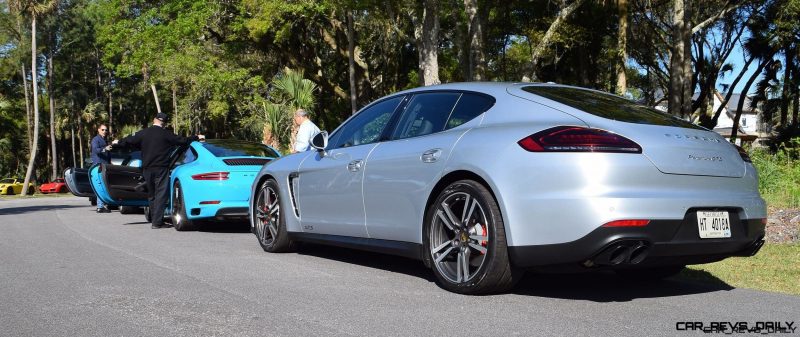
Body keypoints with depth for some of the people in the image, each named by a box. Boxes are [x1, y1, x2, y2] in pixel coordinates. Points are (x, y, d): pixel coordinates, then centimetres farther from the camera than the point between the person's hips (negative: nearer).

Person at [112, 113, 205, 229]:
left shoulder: (143, 133, 4)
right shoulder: (166, 134, -6)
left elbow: (129, 141, 11)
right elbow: (182, 141, -2)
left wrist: (118, 142, 31)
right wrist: (197, 137, 12)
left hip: (147, 169, 4)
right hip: (161, 168, -4)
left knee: (151, 195, 16)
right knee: (161, 194, -4)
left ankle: (154, 220, 20)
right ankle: (157, 222, -9)